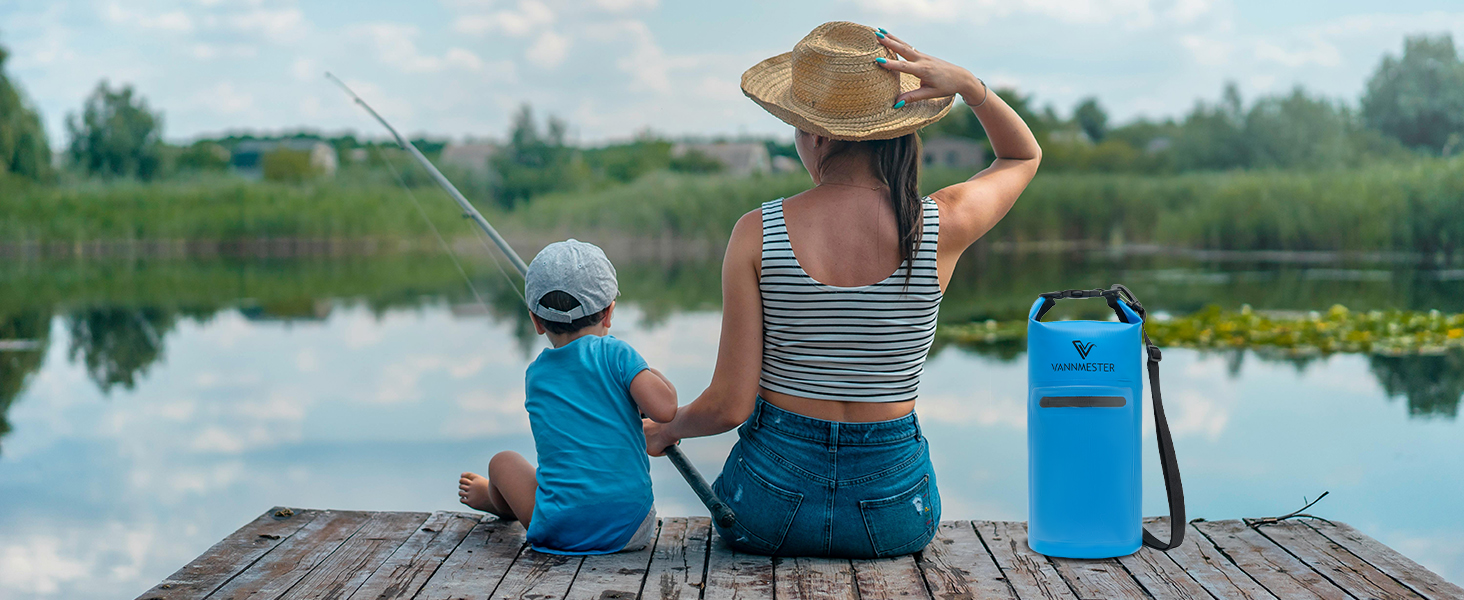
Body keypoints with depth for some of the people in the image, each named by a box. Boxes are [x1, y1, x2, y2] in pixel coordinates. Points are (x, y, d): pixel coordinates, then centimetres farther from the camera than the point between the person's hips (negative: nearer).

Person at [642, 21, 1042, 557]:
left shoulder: (757, 234, -14)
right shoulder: (941, 226, -11)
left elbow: (729, 405, -12)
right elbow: (1024, 155, 12)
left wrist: (664, 431, 10)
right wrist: (970, 86, -6)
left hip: (772, 510, -1)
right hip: (893, 517, 2)